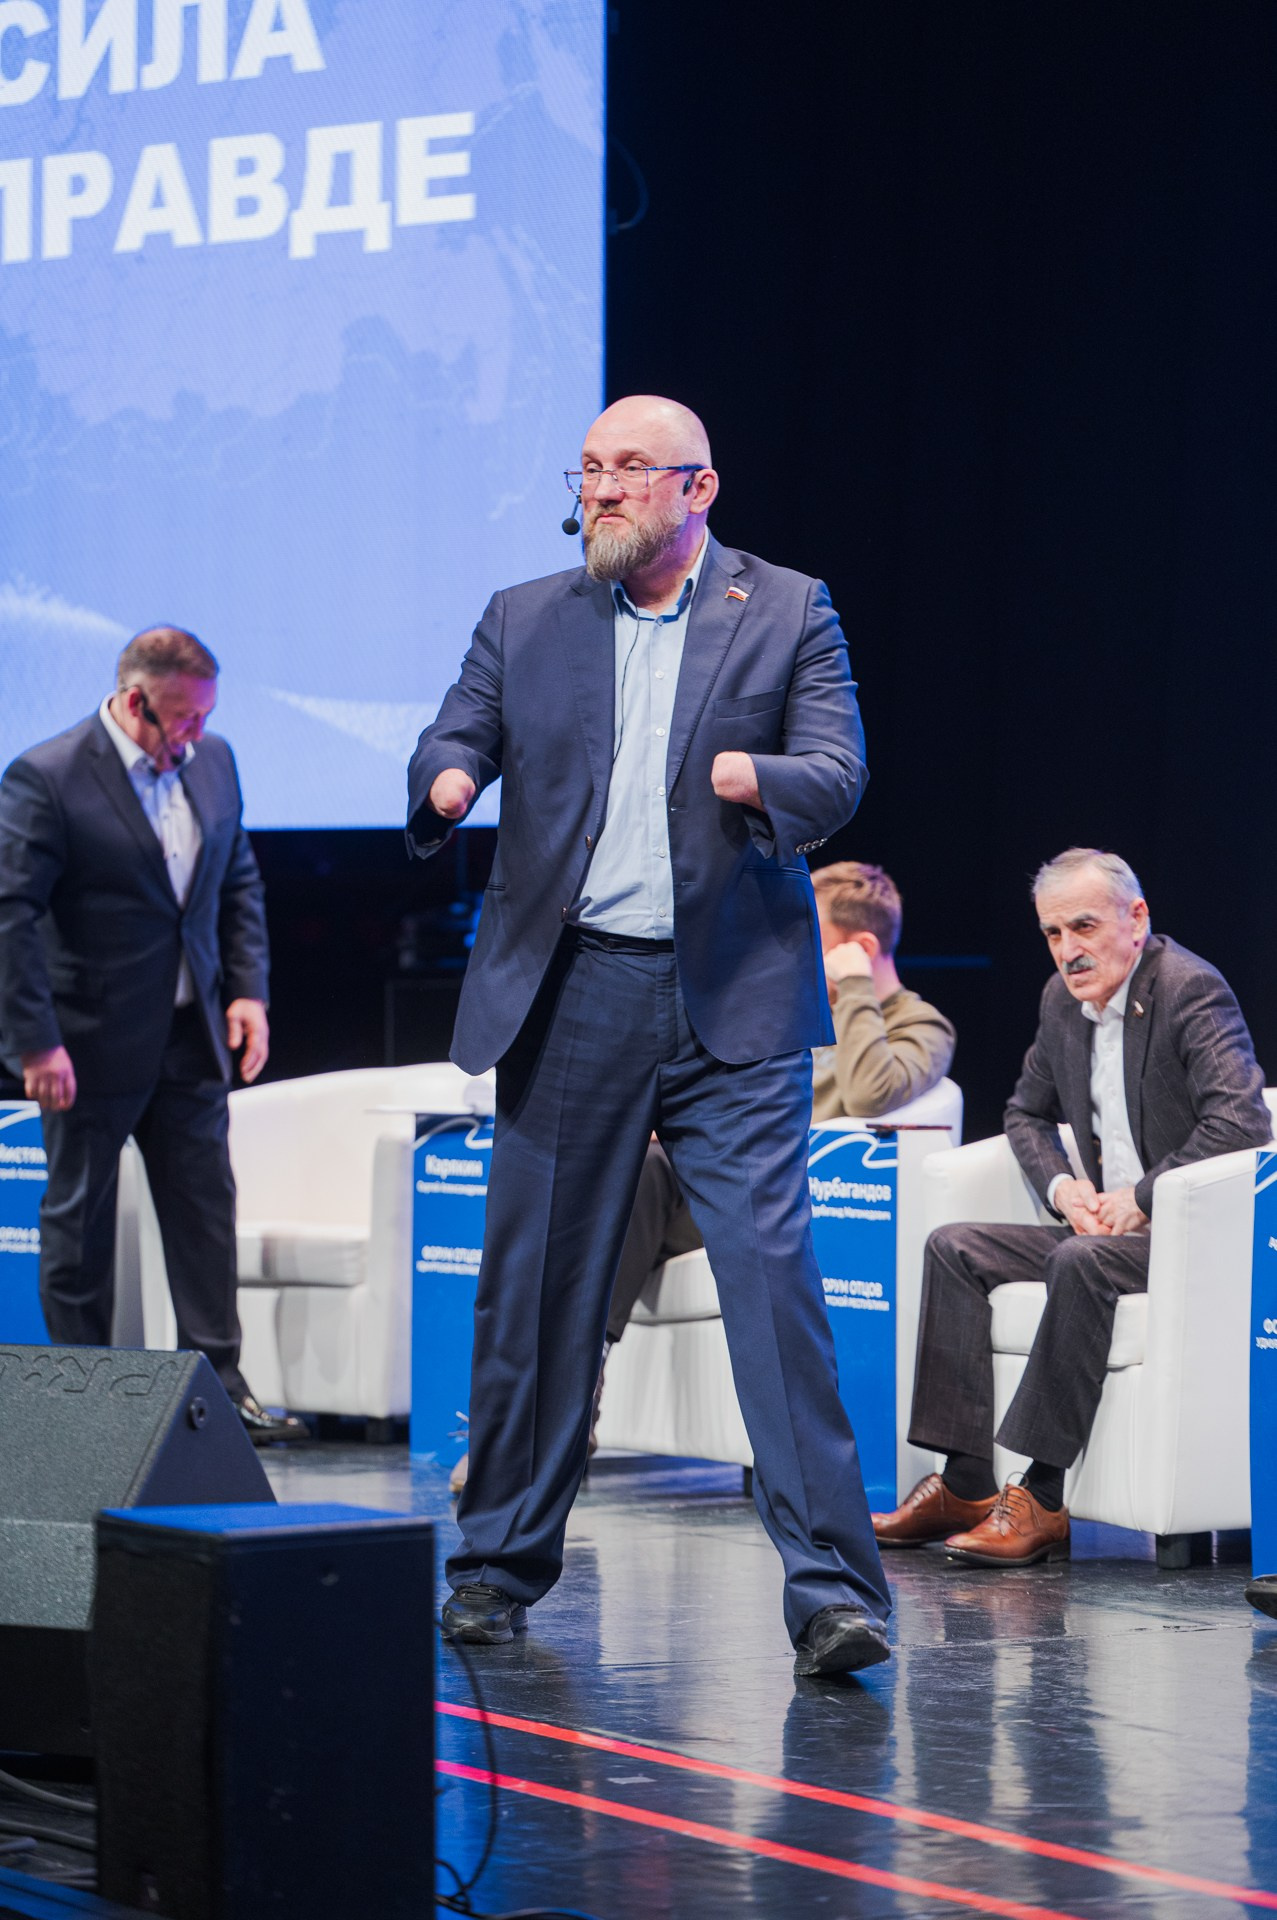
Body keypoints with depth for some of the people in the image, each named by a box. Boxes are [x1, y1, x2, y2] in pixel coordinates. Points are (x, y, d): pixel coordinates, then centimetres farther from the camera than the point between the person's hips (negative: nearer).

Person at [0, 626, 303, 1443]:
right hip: (93, 1042, -5)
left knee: (207, 1207, 6)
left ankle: (221, 1382, 12)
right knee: (80, 1220, 6)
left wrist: (248, 989, 5)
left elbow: (240, 883, 15)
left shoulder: (213, 763, 4)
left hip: (191, 1037, 5)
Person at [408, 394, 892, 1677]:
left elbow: (838, 776, -3)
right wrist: (448, 777, -18)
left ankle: (830, 1587, -12)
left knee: (773, 1275, -11)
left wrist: (761, 779, -25)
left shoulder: (787, 614, 6)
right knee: (534, 1286, 8)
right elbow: (453, 740, 6)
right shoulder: (522, 621, 13)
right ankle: (500, 1564, 22)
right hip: (568, 994, 3)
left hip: (730, 1000, -2)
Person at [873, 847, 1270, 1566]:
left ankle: (1043, 1499, -31)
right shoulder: (1063, 999, 10)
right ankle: (966, 1484, -11)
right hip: (1111, 1228, 9)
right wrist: (1061, 1186, 4)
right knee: (955, 1249, -4)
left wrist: (1143, 1198, -22)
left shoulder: (1193, 989, -14)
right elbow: (1028, 1112, 25)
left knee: (1081, 1262, -35)